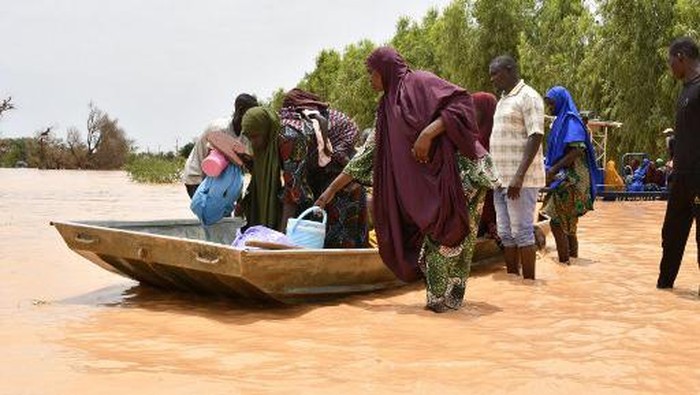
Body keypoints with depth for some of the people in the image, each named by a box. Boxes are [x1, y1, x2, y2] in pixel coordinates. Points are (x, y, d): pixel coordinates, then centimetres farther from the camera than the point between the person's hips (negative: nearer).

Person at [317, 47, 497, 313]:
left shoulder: (421, 83, -8)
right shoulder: (388, 107, 13)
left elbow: (462, 102, -18)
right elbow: (369, 152, 15)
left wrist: (428, 132, -24)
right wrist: (333, 188, 14)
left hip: (456, 169, -7)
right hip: (429, 180, 7)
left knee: (449, 236, -5)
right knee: (434, 236, 8)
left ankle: (447, 296, 7)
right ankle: (441, 296, 18)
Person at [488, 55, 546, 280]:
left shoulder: (528, 97, -8)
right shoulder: (503, 100, 20)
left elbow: (536, 136, -16)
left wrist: (519, 176, -24)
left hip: (521, 179, -9)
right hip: (502, 178, 9)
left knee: (522, 231, -6)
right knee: (506, 233, 10)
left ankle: (529, 281, 1)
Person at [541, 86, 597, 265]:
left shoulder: (571, 121, -10)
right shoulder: (560, 121, 18)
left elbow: (577, 150, -21)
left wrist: (553, 169, -21)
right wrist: (550, 168, 8)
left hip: (570, 180, -10)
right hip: (563, 179, 10)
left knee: (557, 223, -11)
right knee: (567, 226, 11)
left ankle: (564, 263, -7)